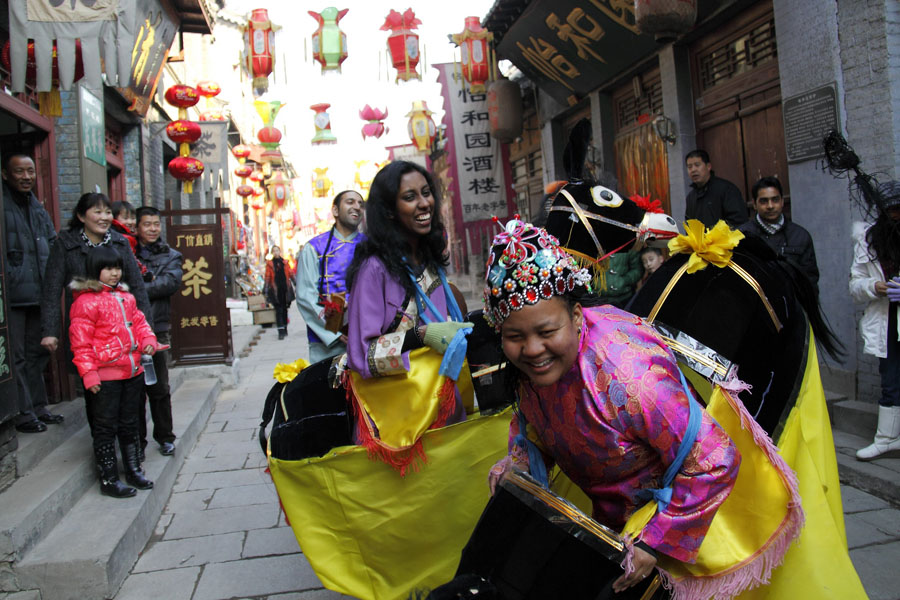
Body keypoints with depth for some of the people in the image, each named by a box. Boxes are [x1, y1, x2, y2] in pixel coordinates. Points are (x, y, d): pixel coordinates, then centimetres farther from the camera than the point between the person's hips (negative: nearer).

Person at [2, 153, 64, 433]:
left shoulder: (37, 208, 17)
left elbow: (53, 246, 21)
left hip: (38, 294, 8)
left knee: (37, 353, 15)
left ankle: (38, 407, 25)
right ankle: (23, 413, 6)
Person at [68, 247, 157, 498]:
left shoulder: (125, 296, 12)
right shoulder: (86, 301, -12)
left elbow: (138, 321, 21)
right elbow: (80, 342, -13)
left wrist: (148, 340, 0)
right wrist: (88, 374, -17)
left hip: (132, 371, 8)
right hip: (105, 376, -7)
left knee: (129, 424, 18)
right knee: (106, 428, 4)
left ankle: (133, 470, 31)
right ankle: (109, 479, 14)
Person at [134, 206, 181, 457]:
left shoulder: (170, 256, 10)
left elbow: (171, 283, -8)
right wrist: (149, 283, -15)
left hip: (156, 326, 0)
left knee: (159, 387, 5)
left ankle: (165, 437, 18)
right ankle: (137, 440, 14)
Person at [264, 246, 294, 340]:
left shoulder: (285, 263, 9)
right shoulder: (269, 264, 2)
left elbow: (291, 274, 11)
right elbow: (267, 277, 1)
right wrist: (266, 290, -3)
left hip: (285, 289, 3)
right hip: (275, 290, -3)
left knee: (284, 309, 11)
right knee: (278, 310, -7)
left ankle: (285, 329, 23)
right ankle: (281, 332, -9)